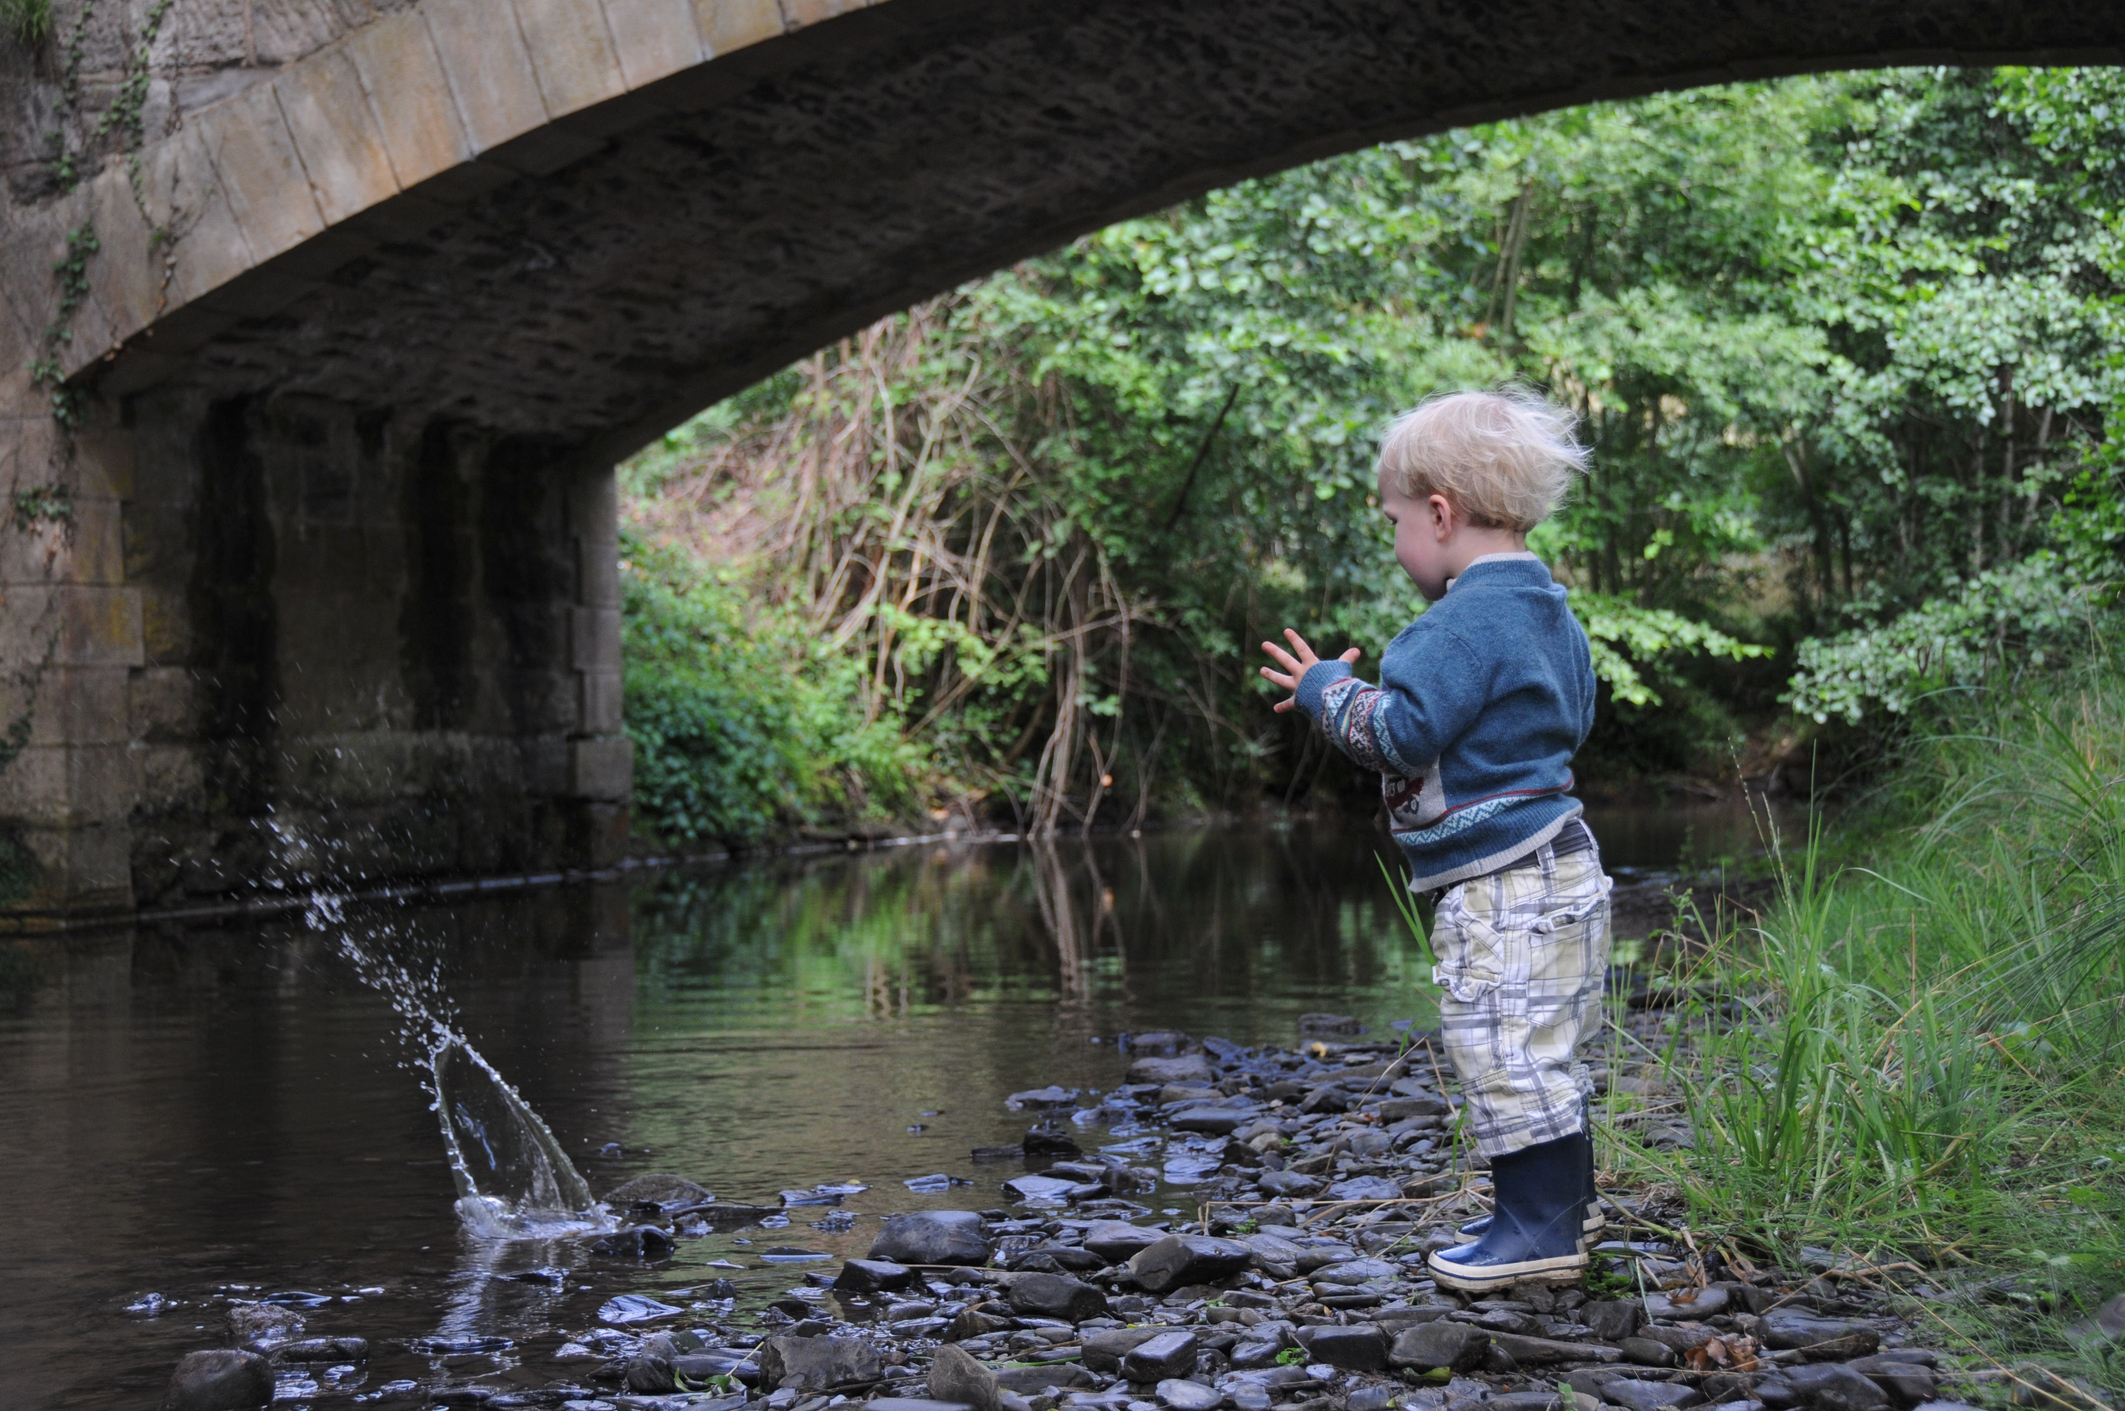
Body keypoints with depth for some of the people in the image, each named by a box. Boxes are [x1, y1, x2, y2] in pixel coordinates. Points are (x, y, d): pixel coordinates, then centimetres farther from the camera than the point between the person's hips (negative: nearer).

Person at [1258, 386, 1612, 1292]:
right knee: (1533, 1047, 18)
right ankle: (1565, 1202, 27)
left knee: (1505, 1047, -6)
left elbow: (1403, 733, -23)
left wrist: (1327, 691, -6)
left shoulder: (1469, 620, -19)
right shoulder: (1543, 608, 13)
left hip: (1503, 883, -11)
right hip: (1547, 867, 11)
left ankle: (1539, 1228, -3)